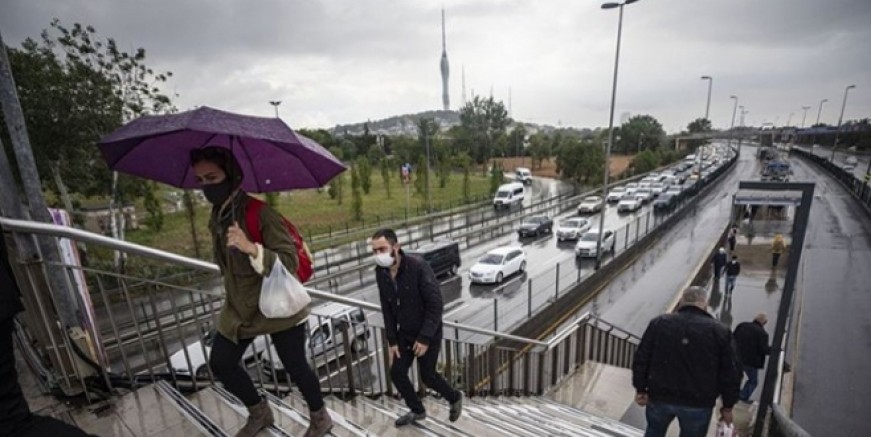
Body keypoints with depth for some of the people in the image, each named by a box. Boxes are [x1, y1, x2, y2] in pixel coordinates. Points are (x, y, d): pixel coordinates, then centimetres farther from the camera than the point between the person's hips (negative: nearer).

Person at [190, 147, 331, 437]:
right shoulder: (216, 218, 2)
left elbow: (290, 261, -28)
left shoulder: (260, 213, -23)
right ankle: (259, 413, 39)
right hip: (239, 308, 8)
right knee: (220, 364, 14)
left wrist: (252, 249, -42)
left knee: (296, 368, 6)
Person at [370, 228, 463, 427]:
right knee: (397, 373, 8)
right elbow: (387, 308, 0)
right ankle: (417, 411, 34)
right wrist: (391, 340, -1)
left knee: (428, 375, 6)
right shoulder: (381, 272, -9)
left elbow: (435, 304, -24)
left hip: (428, 333, -6)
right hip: (404, 332, 6)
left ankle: (455, 398, 37)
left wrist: (425, 338, -22)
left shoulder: (419, 267, -28)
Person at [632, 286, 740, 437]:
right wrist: (728, 405, 9)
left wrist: (641, 389, 6)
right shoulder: (719, 331, -6)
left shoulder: (659, 323, -3)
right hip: (698, 403, 0)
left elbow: (641, 358, -3)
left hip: (660, 396, 1)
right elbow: (729, 373, -3)